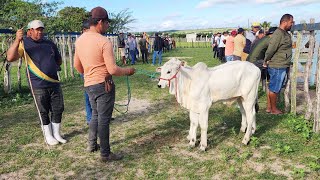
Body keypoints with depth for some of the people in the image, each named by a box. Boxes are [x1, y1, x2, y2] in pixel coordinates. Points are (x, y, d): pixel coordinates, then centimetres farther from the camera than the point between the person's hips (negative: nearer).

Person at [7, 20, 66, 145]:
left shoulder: (50, 44, 12)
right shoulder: (24, 43, -2)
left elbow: (59, 61, 23)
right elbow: (10, 58, -18)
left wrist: (52, 67, 6)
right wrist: (17, 40, -29)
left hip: (54, 83, 5)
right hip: (38, 86, -4)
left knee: (58, 109, 8)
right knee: (43, 112, 5)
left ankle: (56, 134, 24)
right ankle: (48, 136, 20)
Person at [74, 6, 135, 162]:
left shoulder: (79, 40, 5)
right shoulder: (104, 42, -18)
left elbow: (77, 66, 14)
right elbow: (113, 70, -19)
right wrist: (128, 71, -2)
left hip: (88, 84, 7)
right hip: (103, 85, -7)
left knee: (95, 114, 24)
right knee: (104, 119, 2)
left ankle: (91, 145, 35)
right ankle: (105, 154, 13)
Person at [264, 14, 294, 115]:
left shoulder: (285, 33, 13)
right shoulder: (278, 34, -20)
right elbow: (271, 49, -21)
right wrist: (266, 61, -7)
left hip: (281, 66, 10)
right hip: (277, 66, -10)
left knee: (272, 87, 15)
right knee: (274, 88, 2)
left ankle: (269, 107, 25)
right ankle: (274, 109, 14)